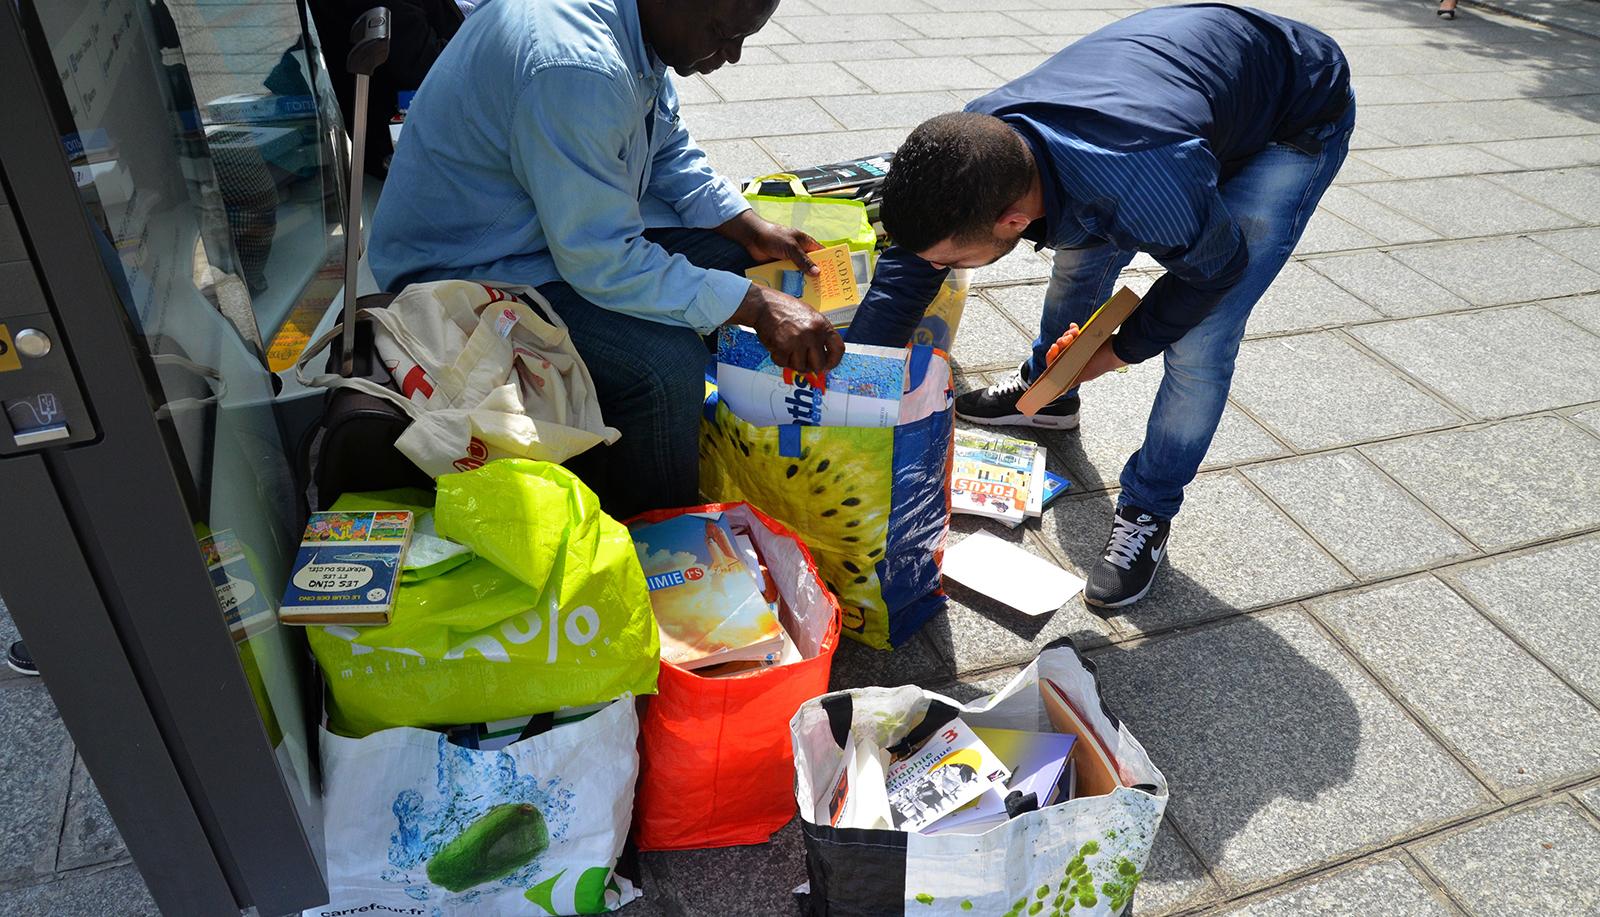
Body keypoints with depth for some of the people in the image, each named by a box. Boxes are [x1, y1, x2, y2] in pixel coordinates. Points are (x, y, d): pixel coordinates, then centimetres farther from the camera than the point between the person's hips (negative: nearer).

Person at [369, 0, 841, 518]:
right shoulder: (575, 71, -33)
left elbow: (669, 153, 10)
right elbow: (603, 261, -32)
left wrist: (750, 228, -3)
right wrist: (756, 307, -29)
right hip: (468, 269, -10)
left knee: (738, 258, 3)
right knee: (666, 365, -28)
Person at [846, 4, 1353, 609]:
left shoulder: (1143, 194, -46)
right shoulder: (977, 139, -27)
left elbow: (1218, 266, -23)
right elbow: (904, 272, -14)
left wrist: (1124, 349, -12)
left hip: (1298, 121, -6)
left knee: (1197, 346, -14)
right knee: (1081, 257, 15)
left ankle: (1146, 515, 7)